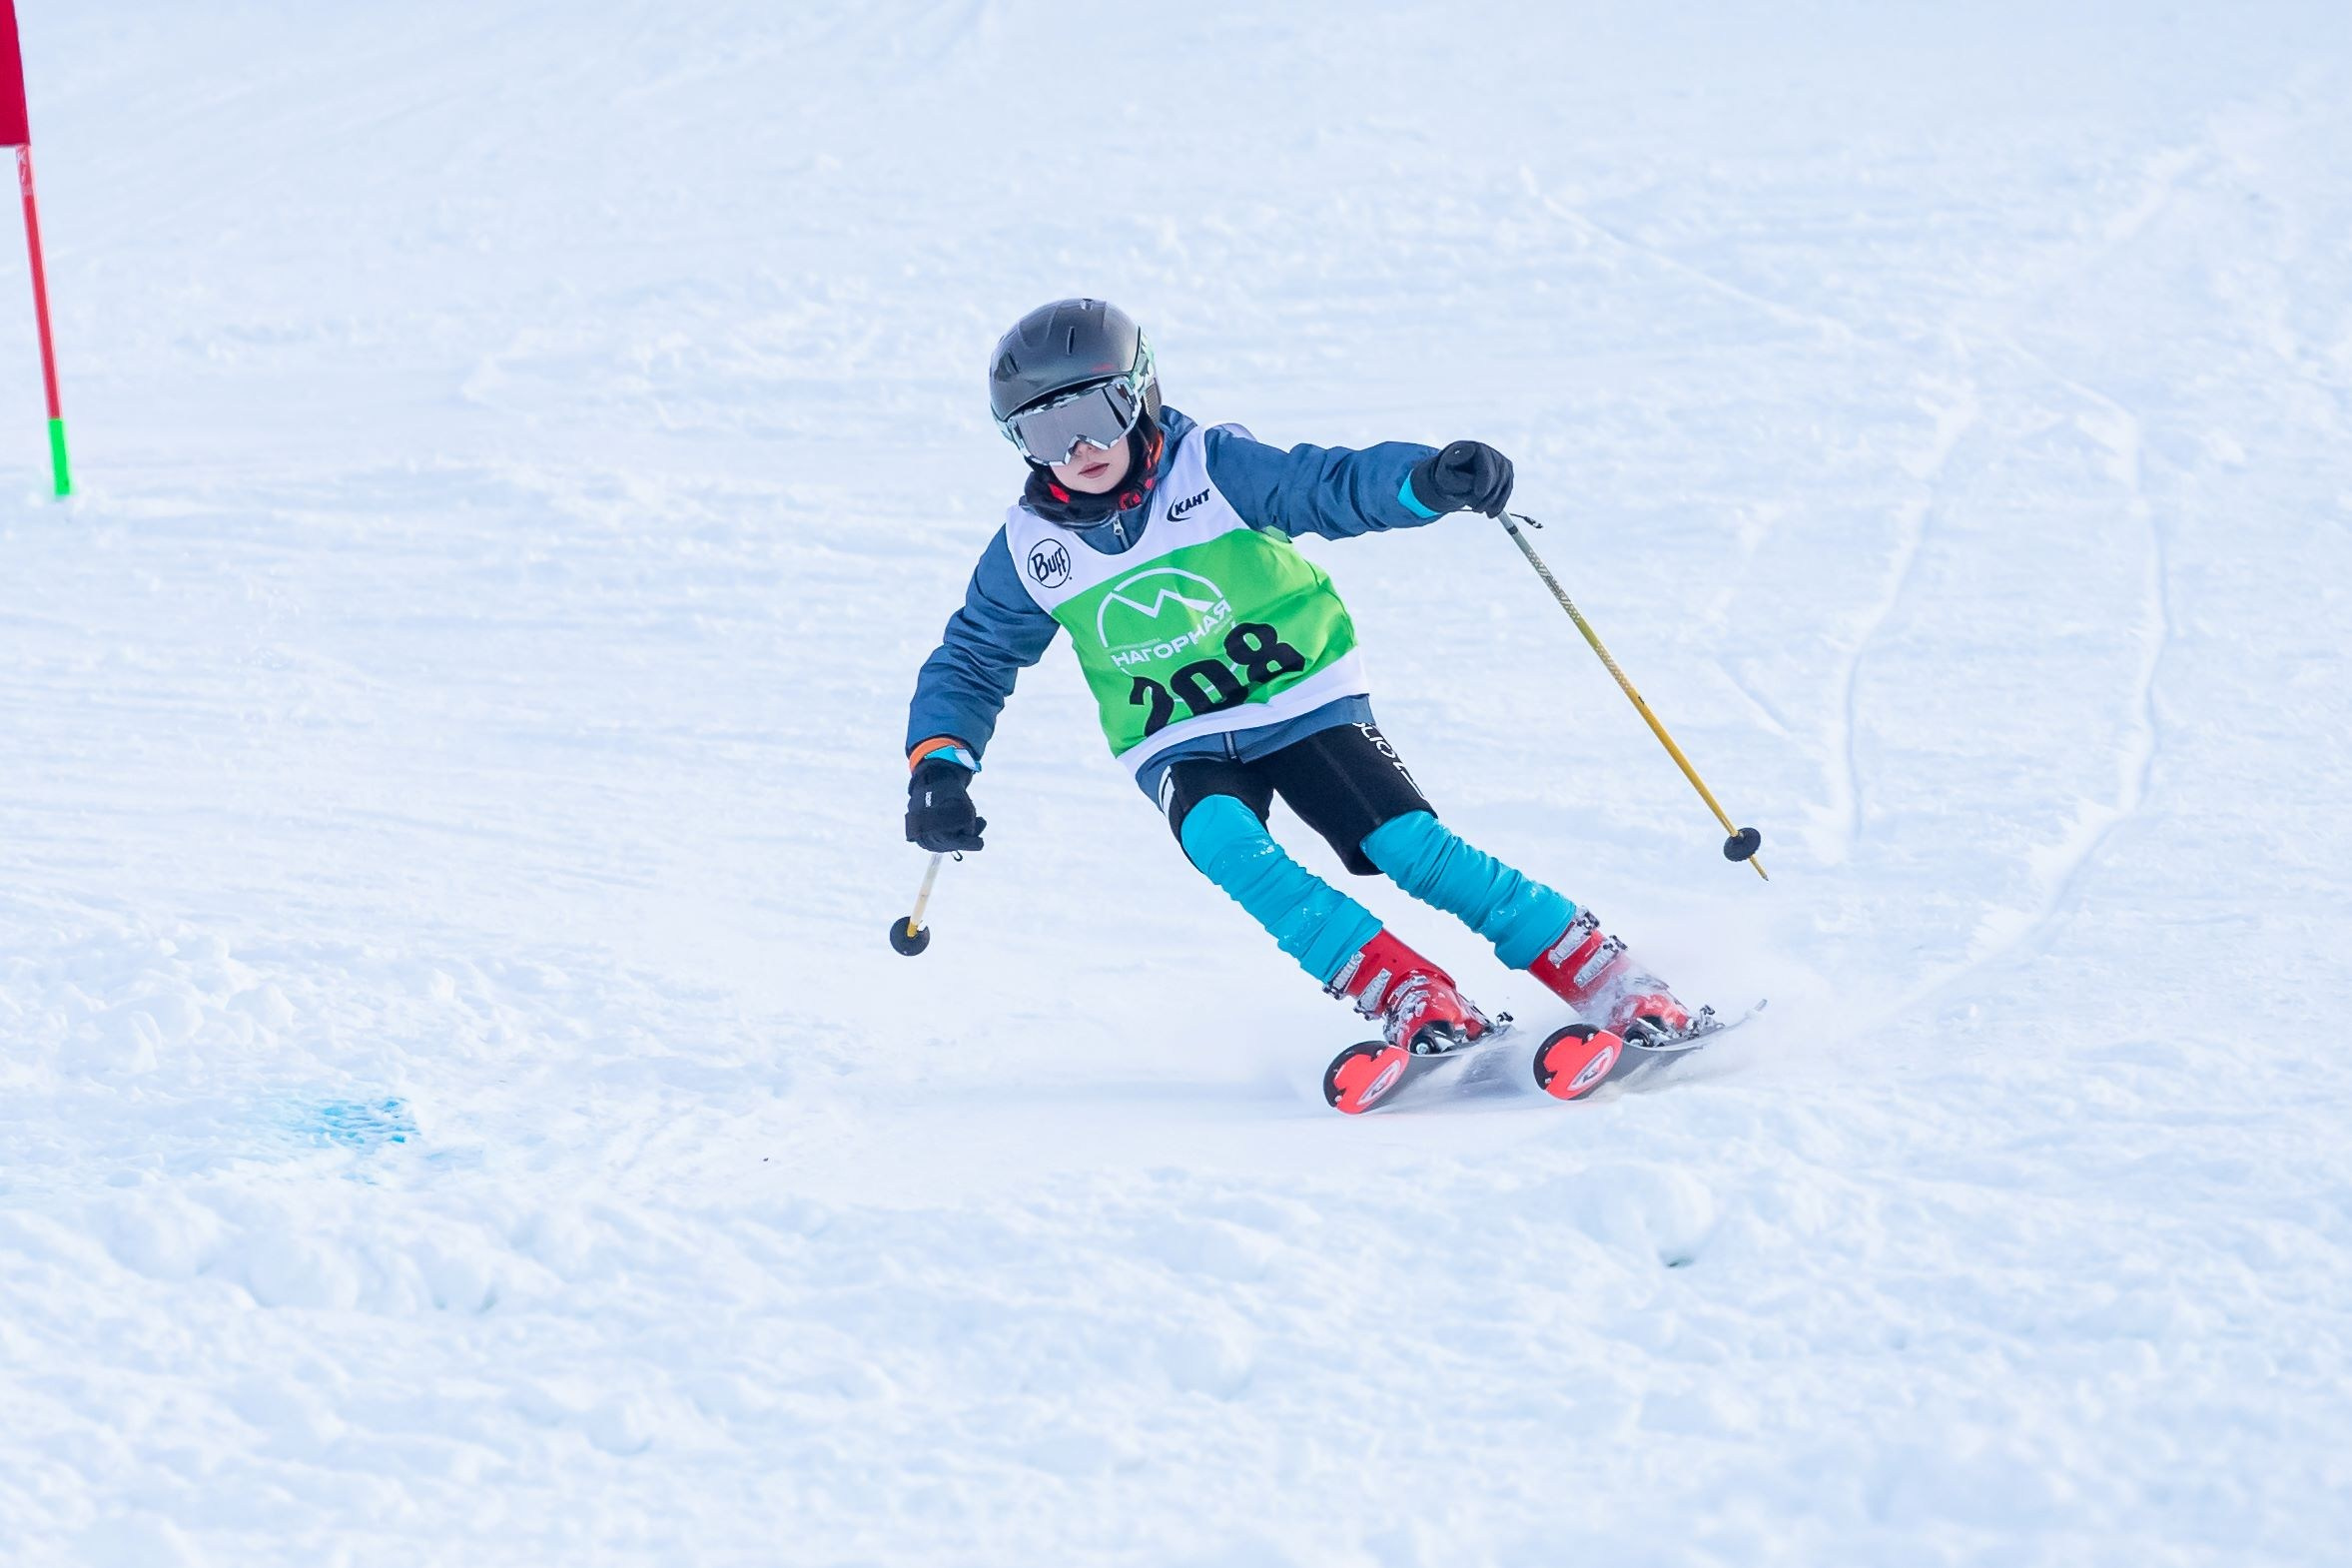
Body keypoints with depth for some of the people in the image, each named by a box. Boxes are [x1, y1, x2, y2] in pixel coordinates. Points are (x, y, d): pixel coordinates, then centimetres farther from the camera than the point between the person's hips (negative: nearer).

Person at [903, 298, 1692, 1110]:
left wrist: (1428, 479, -45)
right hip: (1183, 748, 2)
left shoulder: (1216, 468, -13)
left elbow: (1340, 485, -24)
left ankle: (1616, 988, -13)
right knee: (1222, 841, -31)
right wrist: (939, 764, -7)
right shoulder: (1029, 550, -3)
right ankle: (1413, 1002, -32)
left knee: (1410, 846, -20)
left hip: (1303, 702, -2)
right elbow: (971, 662, 10)